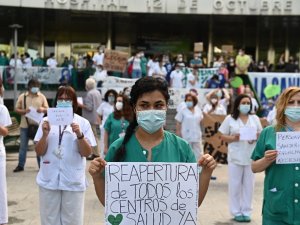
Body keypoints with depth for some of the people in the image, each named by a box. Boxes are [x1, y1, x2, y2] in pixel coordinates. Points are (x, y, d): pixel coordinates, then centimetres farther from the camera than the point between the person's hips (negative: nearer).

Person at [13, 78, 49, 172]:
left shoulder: (42, 97, 3)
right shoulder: (22, 96, 2)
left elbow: (48, 109, 3)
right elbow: (17, 109, 2)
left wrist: (43, 109, -19)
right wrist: (24, 111, -18)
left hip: (38, 125, 0)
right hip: (25, 126, 0)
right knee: (23, 146, 8)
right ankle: (20, 165, 18)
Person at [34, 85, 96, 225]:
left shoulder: (83, 123, -1)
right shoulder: (47, 121, 2)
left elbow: (87, 153, -4)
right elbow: (39, 152, 1)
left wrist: (79, 135, -19)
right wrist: (45, 134, -16)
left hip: (73, 181, -1)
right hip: (49, 180, 1)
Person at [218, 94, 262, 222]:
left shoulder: (255, 118, 8)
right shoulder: (230, 119, 1)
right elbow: (223, 137, 2)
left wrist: (256, 138, -10)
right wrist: (233, 138, -16)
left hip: (251, 157, 2)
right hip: (235, 157, -2)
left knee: (248, 185, 6)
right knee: (235, 185, 3)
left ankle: (246, 212, 16)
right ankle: (236, 212, 12)